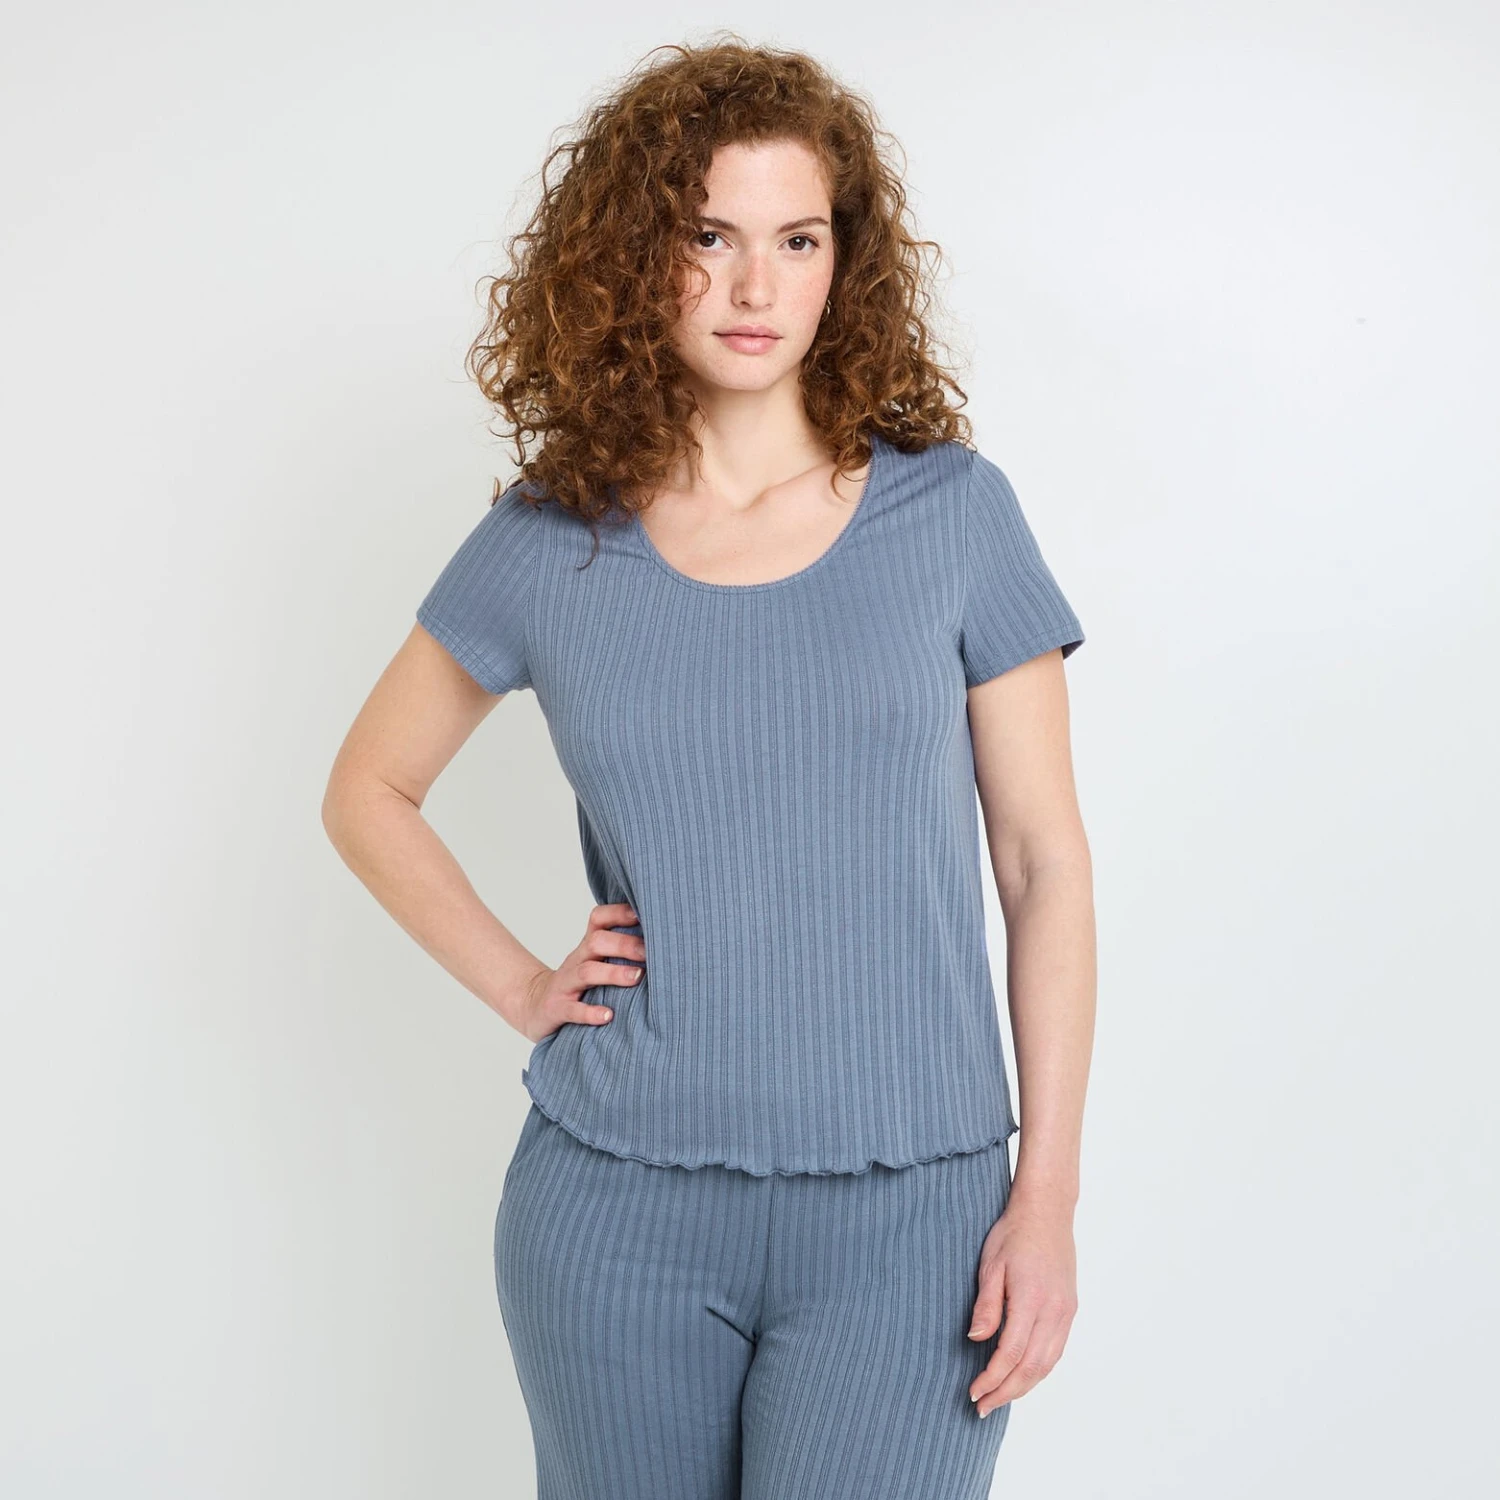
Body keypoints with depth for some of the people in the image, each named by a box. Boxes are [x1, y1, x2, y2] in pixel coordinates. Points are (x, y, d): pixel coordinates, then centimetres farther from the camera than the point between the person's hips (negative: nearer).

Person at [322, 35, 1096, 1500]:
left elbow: (1043, 864, 0)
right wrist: (517, 985, 2)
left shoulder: (950, 512, -2)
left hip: (906, 1213, -1)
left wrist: (1047, 1195, -3)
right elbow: (367, 791, 15)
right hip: (616, 1210, 2)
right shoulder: (547, 544, 1)